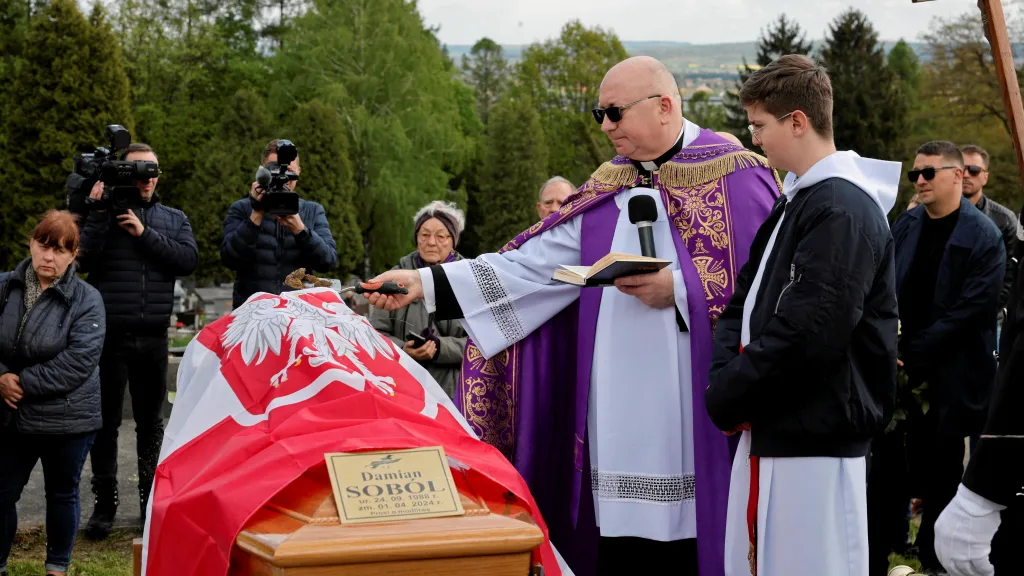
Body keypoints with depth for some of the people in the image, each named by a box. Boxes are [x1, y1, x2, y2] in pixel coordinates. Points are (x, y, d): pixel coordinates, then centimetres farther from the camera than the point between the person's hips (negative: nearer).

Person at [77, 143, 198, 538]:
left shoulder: (174, 219, 12)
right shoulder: (103, 209, 4)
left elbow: (189, 260, -6)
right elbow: (84, 258, -10)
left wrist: (145, 233, -12)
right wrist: (99, 211, -16)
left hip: (153, 337, 2)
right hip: (110, 335, -2)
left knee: (151, 420, 9)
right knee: (106, 420, 2)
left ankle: (152, 500, 17)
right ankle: (104, 503, 8)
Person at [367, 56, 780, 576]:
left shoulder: (736, 178, -2)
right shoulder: (606, 191, 14)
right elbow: (532, 267, 8)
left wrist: (677, 291, -17)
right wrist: (426, 283, 0)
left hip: (701, 420, -5)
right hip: (622, 417, 5)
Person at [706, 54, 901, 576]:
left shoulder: (844, 210, -15)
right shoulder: (794, 202, 16)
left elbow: (807, 334, -22)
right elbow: (743, 303, 16)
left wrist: (727, 397, -11)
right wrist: (725, 378, -2)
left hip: (816, 441, -9)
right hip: (767, 433, 10)